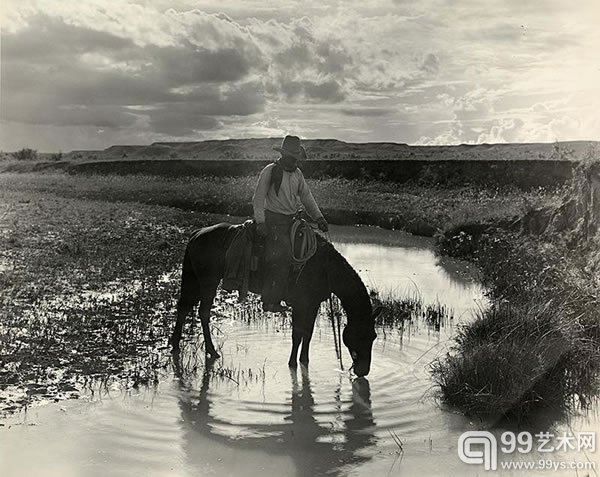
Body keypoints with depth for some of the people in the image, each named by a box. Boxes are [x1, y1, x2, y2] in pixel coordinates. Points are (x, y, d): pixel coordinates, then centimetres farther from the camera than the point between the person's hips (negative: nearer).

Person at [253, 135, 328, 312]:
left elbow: (307, 197, 17)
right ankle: (270, 302, -12)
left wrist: (318, 217, 6)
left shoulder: (297, 173, 13)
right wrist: (260, 222, -17)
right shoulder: (269, 171, -6)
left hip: (292, 219, 7)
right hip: (274, 220, -7)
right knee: (282, 257, -17)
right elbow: (258, 198, -8)